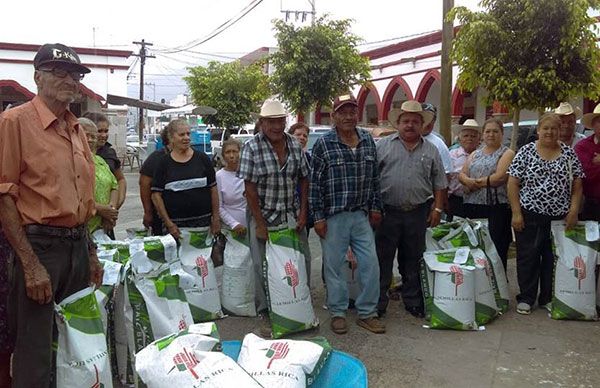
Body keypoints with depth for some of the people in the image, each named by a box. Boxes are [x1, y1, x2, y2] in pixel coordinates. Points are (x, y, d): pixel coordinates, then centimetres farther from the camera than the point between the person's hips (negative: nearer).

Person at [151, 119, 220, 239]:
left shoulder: (202, 158, 4)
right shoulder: (164, 162, 2)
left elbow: (213, 189, 6)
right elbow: (156, 195, 0)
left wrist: (216, 218, 1)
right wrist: (168, 223, -7)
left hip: (203, 221, 1)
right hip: (175, 223, -1)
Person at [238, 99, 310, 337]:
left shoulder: (294, 145, 3)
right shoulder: (251, 147, -10)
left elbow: (304, 180, 10)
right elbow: (250, 188, -11)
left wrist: (303, 213, 2)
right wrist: (260, 224, -13)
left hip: (291, 216, 4)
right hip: (263, 216, -3)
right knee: (262, 268, 3)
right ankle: (265, 315, 20)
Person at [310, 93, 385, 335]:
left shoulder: (368, 141, 7)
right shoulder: (323, 145, -6)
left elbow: (374, 178, 14)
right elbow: (315, 184, -6)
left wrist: (375, 207, 11)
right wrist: (318, 217, -9)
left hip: (362, 215, 4)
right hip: (333, 217, -4)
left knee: (370, 264, 6)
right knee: (334, 266, 6)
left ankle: (367, 313, 21)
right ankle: (337, 313, 22)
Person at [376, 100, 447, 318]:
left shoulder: (431, 151, 10)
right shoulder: (383, 146, 3)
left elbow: (439, 184, 12)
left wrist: (437, 208, 5)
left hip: (418, 213, 2)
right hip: (387, 212, -2)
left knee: (413, 261, 13)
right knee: (382, 259, 3)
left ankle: (413, 302, 26)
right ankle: (378, 304, 14)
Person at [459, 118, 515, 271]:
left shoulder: (507, 153, 2)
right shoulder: (475, 154, 19)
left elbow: (500, 177, -13)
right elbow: (462, 175, 12)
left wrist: (475, 182, -7)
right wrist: (468, 181, -11)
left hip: (496, 207, -5)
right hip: (472, 205, 5)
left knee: (497, 249, -2)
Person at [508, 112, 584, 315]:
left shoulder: (569, 153, 6)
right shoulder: (526, 151, -2)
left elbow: (577, 185, 7)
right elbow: (513, 183, -4)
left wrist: (573, 210, -4)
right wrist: (516, 213, -9)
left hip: (560, 217, 2)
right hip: (530, 216, -2)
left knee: (553, 258, 10)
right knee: (527, 257, 5)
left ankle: (548, 298, 24)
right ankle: (526, 298, 17)